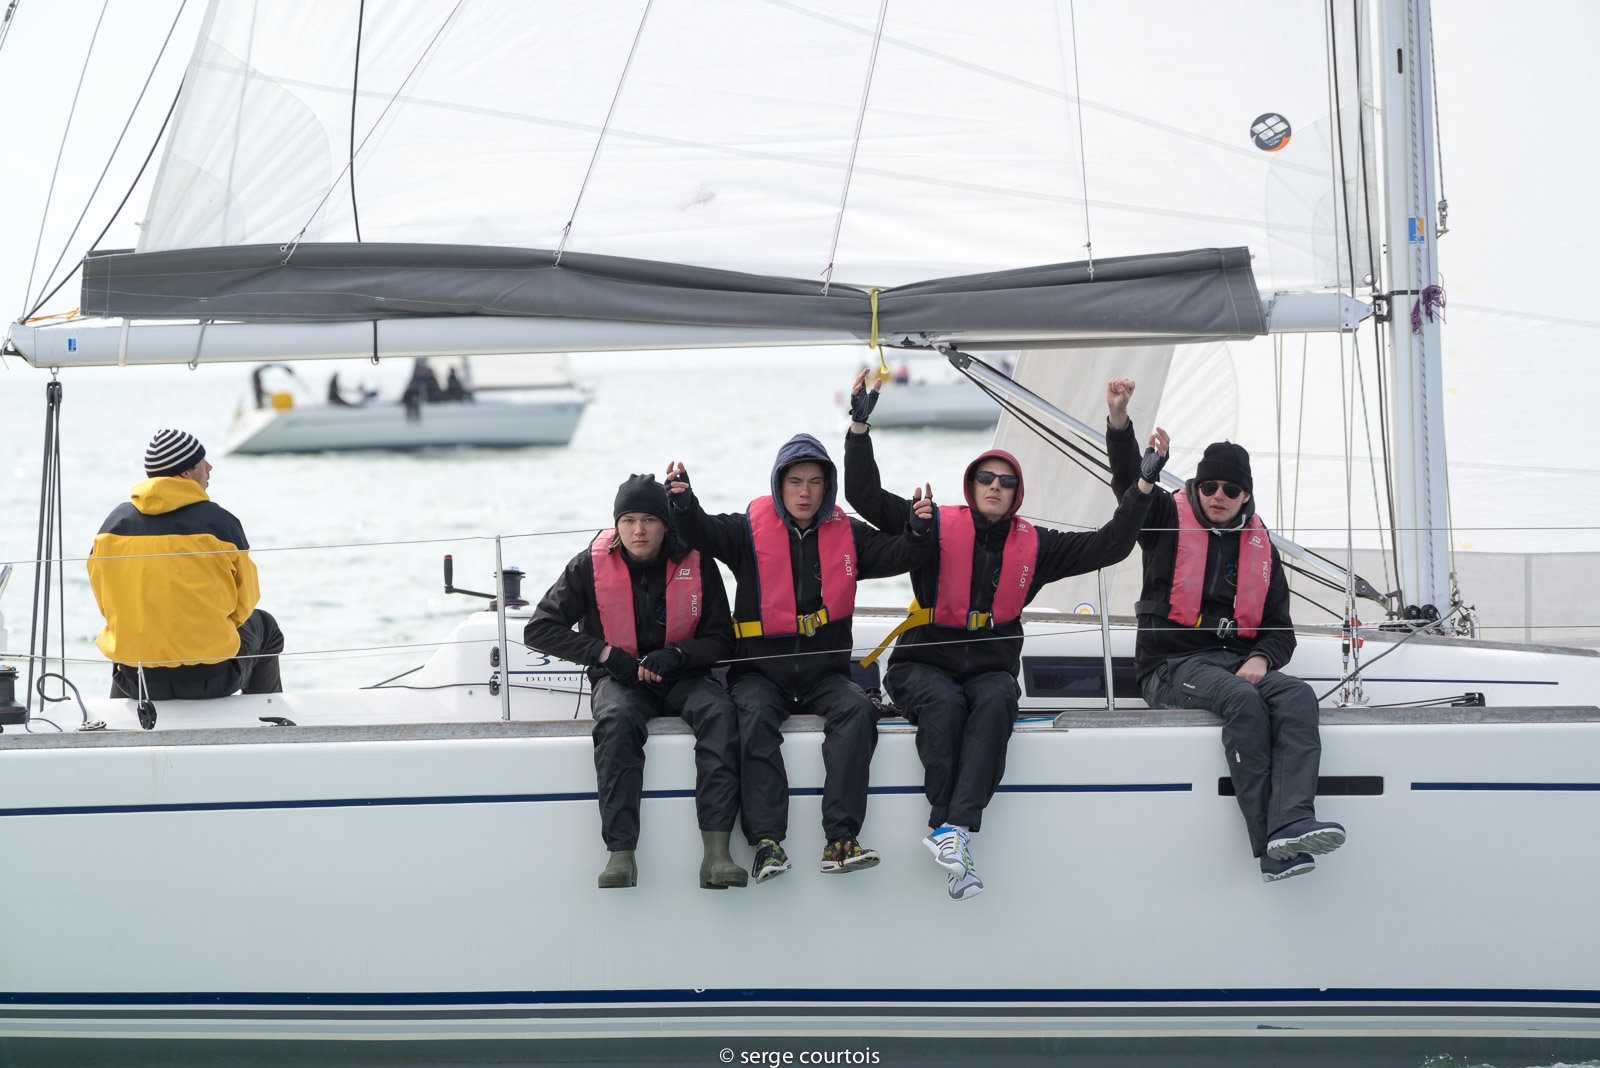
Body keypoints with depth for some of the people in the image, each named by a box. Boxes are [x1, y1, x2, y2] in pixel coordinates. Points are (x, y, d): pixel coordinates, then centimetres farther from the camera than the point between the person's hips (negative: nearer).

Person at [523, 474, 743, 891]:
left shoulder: (696, 565, -2)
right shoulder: (591, 565, -3)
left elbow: (721, 641, 3)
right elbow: (539, 629, -2)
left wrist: (675, 655, -17)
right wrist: (605, 653, -13)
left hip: (682, 679, 1)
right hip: (619, 680, -1)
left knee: (719, 712, -32)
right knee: (616, 720, -36)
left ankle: (717, 851, -40)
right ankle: (621, 853, -41)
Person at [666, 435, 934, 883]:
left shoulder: (846, 534, 9)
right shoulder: (751, 529, 3)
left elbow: (897, 556, 1)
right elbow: (702, 532, -10)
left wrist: (917, 532, -20)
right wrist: (683, 502, -32)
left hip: (824, 673, 2)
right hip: (760, 672, -2)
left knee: (857, 711, -27)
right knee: (757, 717, -32)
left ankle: (841, 840, -34)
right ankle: (767, 842, -39)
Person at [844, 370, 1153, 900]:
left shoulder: (1033, 545, 12)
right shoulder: (937, 527, 3)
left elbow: (1108, 546, 10)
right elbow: (866, 497, -5)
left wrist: (1143, 487, 2)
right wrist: (860, 428, -15)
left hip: (991, 668, 2)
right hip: (923, 663, -2)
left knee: (996, 702, -33)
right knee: (944, 703, -36)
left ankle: (954, 829, -45)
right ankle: (947, 826, -34)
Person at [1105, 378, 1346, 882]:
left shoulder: (1260, 546, 19)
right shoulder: (1170, 520, 9)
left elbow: (1279, 628, 17)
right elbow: (1129, 480, -8)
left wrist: (1260, 659, -6)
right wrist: (1119, 420, -26)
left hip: (1237, 659, 4)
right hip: (1173, 665, -4)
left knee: (1297, 695, -28)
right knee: (1243, 701, -34)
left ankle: (1291, 823, -48)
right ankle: (1270, 849, -41)